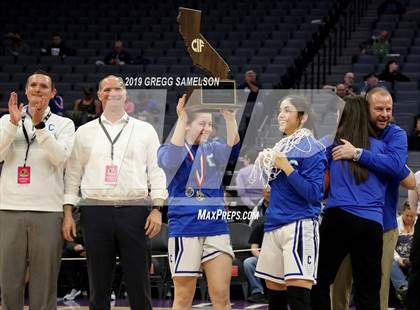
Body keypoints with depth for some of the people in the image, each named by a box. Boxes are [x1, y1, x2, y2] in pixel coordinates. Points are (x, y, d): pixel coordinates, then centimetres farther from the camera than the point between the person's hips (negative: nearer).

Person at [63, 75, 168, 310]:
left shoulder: (145, 130, 11)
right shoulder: (85, 132, 13)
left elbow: (156, 171, 7)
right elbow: (73, 174, 12)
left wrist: (157, 209, -4)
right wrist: (68, 212, 4)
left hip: (134, 211, -1)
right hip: (96, 212, 1)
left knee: (139, 284, -2)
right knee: (99, 286, 5)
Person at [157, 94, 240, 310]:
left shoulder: (213, 151, 10)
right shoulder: (168, 151, 2)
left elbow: (233, 148, -11)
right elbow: (170, 160, -23)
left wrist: (230, 118, -27)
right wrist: (181, 119, -28)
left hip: (216, 228, 3)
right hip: (184, 229, -3)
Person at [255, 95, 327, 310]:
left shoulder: (311, 149, -7)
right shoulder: (280, 147, 16)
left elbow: (315, 194, -14)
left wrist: (286, 168, -17)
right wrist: (263, 167, 7)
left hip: (299, 226, -8)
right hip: (274, 226, 8)